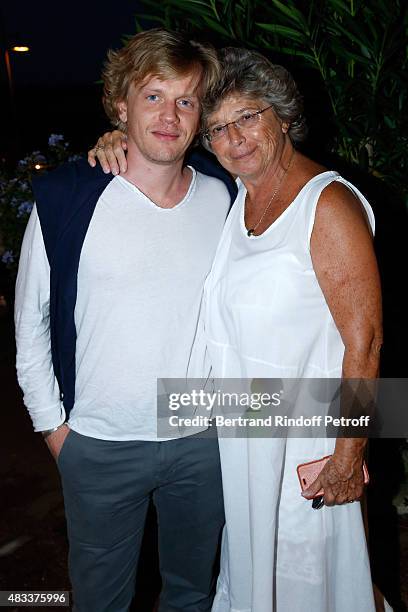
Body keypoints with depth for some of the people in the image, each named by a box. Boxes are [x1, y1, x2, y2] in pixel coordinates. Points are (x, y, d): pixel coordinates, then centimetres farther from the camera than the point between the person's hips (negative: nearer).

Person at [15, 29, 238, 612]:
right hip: (100, 445, -2)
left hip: (203, 436, 3)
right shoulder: (65, 198, -13)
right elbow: (30, 323, -4)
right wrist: (52, 422, -2)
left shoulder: (225, 196, -4)